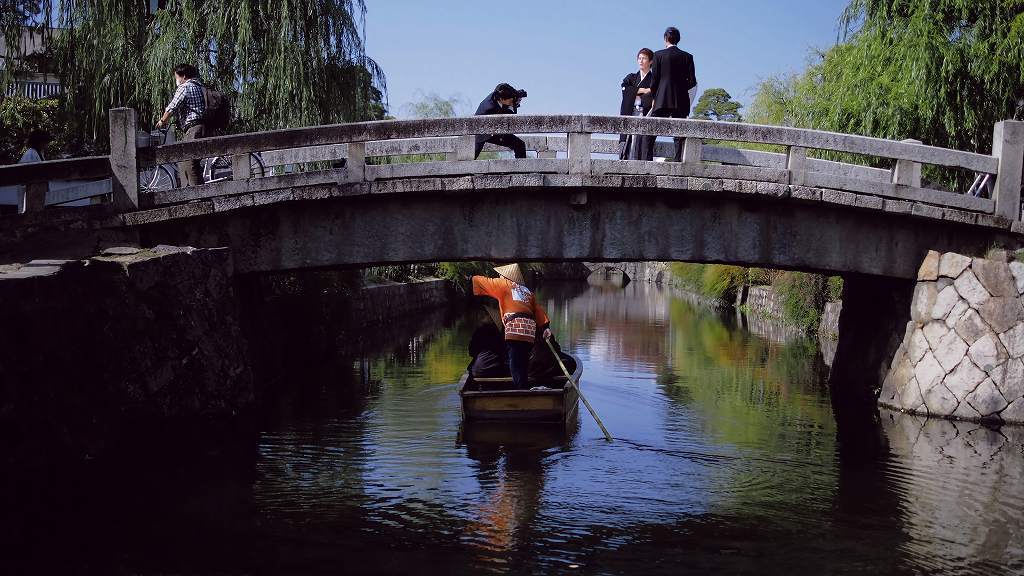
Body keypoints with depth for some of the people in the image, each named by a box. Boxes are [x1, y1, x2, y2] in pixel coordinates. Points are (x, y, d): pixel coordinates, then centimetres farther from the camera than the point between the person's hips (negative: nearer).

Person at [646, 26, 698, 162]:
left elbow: (654, 79, 1)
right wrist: (688, 102, 14)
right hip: (681, 101, 2)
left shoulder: (659, 55, 1)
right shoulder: (687, 57, 7)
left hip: (662, 100, -2)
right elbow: (693, 82, 2)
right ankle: (678, 159, -5)